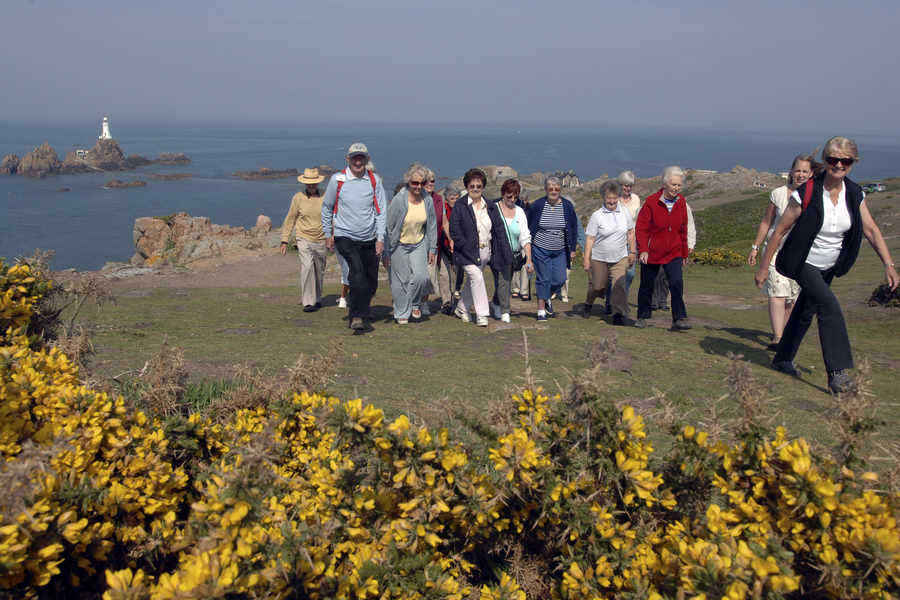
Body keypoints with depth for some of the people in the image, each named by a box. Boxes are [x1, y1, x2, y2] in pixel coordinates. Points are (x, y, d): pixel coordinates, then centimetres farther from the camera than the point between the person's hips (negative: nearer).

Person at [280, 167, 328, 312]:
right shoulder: (298, 197, -1)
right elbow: (290, 219, 4)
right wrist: (284, 240, 2)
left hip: (321, 241, 2)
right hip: (304, 240, -2)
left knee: (319, 272, 10)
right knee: (307, 267, -19)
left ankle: (317, 300, 29)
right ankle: (308, 302, -15)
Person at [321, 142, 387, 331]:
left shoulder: (374, 180, 3)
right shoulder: (337, 179, -2)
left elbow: (380, 210, 3)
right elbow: (326, 208, 10)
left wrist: (380, 238, -4)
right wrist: (328, 234, 11)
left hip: (369, 239, 3)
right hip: (345, 237, -3)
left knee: (371, 283, 8)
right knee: (358, 271, -26)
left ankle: (358, 313, 32)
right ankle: (356, 317, -23)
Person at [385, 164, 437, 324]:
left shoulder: (428, 200, -5)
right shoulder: (399, 200, -17)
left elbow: (432, 225, 7)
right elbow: (389, 227, -10)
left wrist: (432, 249, 6)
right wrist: (387, 252, -8)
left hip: (419, 244, 3)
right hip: (399, 245, -3)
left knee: (421, 276, -12)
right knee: (401, 281, 2)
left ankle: (415, 304, 16)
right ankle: (401, 313, 19)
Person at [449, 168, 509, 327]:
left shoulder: (490, 206, 8)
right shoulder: (460, 206, -8)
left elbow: (499, 228, 10)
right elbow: (454, 231, -12)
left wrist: (503, 252, 0)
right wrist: (468, 248, -16)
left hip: (486, 252, 5)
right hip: (468, 252, -5)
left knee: (472, 281, 16)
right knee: (477, 278, -16)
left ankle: (462, 308, 34)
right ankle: (481, 315, -10)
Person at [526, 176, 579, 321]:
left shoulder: (568, 206, -1)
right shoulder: (537, 205, -7)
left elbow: (573, 229, 8)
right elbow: (529, 228, 2)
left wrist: (573, 249, 6)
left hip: (560, 251, 3)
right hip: (541, 249, -2)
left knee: (560, 279, 1)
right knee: (543, 279, -1)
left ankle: (546, 298, 30)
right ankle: (541, 309, 10)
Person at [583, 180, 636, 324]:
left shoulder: (625, 212, 1)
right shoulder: (597, 215, -9)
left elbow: (630, 233, 12)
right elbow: (590, 238, -8)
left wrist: (633, 252, 12)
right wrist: (586, 259, -11)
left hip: (620, 258, 2)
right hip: (599, 258, -2)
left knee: (619, 285, -12)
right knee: (598, 286, 11)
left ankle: (618, 315, -8)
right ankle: (588, 304, 40)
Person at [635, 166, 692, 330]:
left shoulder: (681, 202, 2)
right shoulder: (651, 202, -11)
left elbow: (683, 229, 12)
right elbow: (641, 228, -10)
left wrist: (684, 252, 14)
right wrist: (643, 250, -21)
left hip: (673, 253, 2)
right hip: (651, 253, -2)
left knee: (677, 283, -13)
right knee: (647, 286, 9)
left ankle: (679, 318, -9)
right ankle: (643, 317, 27)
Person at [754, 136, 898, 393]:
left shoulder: (855, 194, -4)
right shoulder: (806, 194, -19)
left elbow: (871, 230, -2)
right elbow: (779, 231, -13)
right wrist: (763, 267, -10)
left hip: (828, 266, 6)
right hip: (803, 263, -6)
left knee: (806, 311, 16)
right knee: (830, 306, -22)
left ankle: (783, 360, 34)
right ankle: (837, 373, -22)